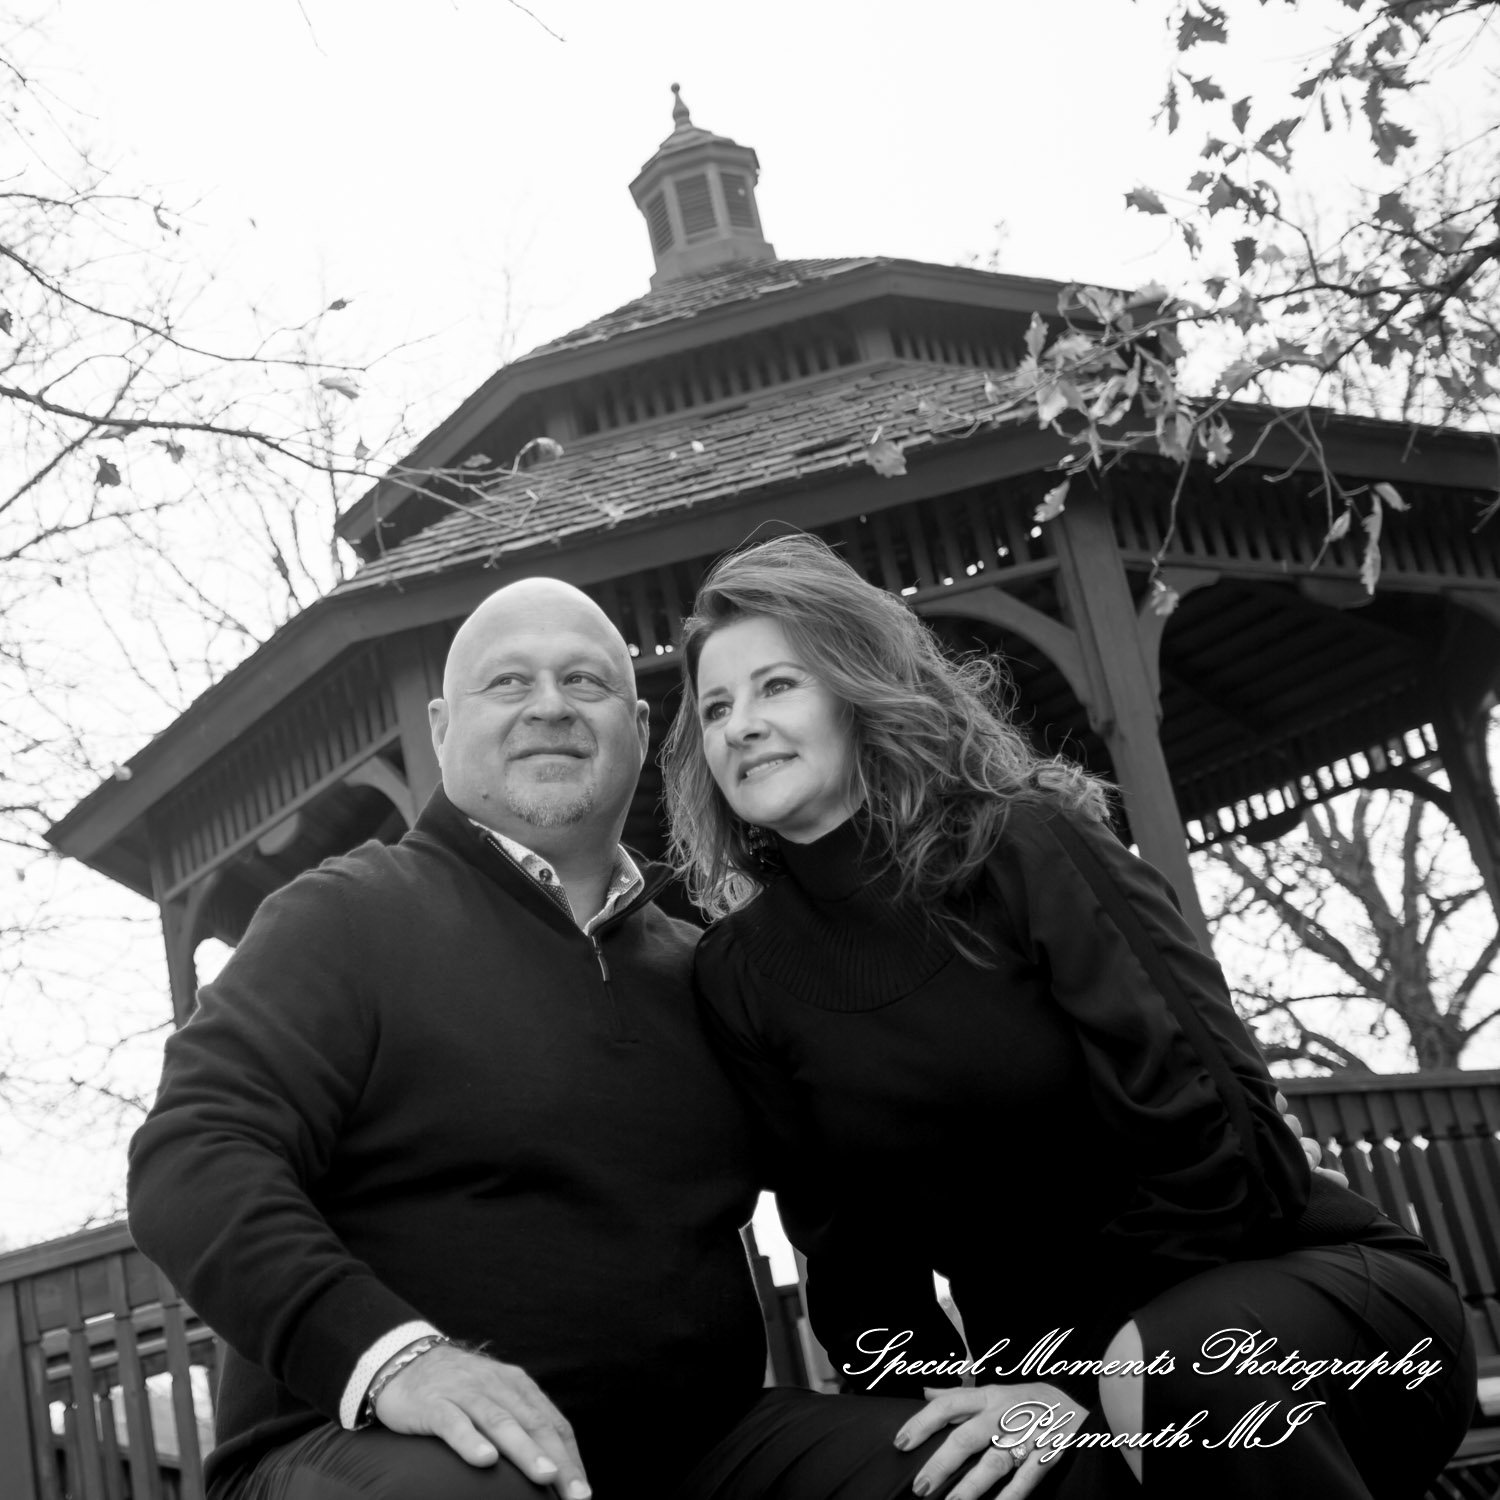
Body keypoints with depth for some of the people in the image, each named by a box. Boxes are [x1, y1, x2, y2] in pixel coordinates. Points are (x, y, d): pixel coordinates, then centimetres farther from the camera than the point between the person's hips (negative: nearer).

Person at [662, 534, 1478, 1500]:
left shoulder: (1026, 847, -11)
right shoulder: (741, 974, 1)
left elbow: (1223, 1141, -17)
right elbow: (851, 1251, 3)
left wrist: (1082, 1380, -23)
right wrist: (948, 1403, -15)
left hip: (1286, 1285, -2)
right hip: (1052, 1358, 2)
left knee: (1208, 1362, -36)